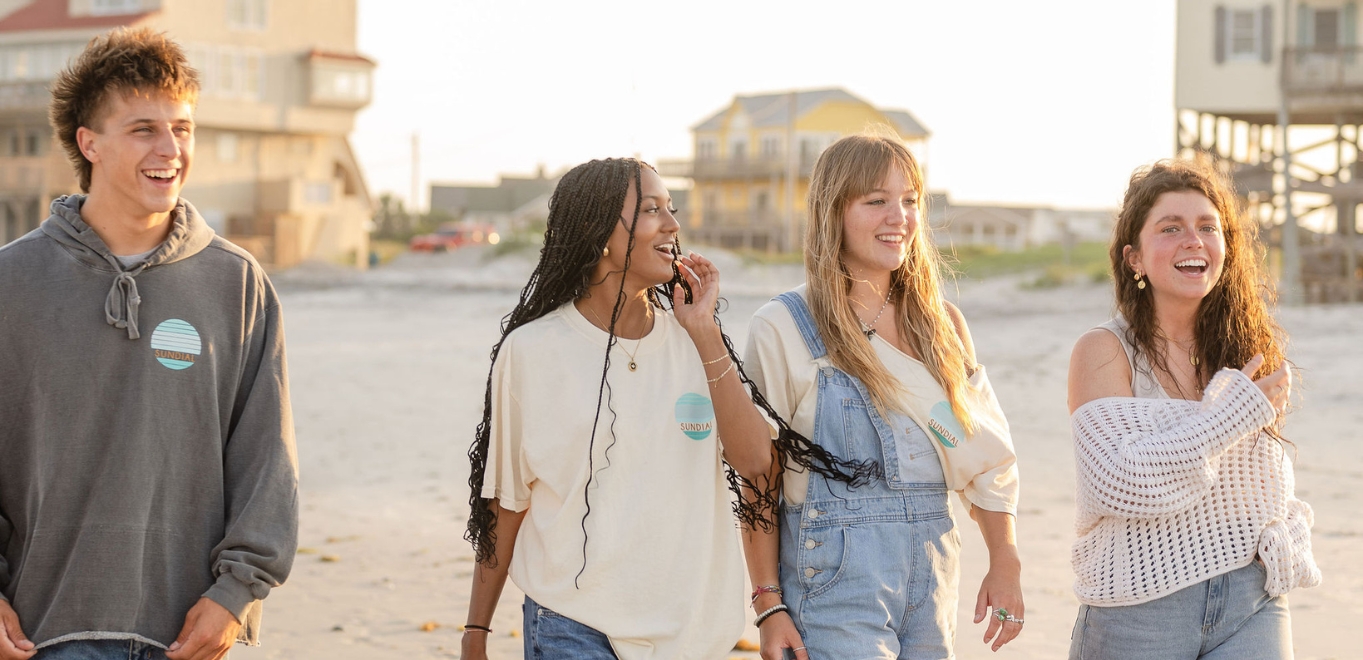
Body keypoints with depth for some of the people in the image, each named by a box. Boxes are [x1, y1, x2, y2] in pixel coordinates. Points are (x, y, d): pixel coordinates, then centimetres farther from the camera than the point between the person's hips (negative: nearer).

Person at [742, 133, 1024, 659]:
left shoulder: (941, 324, 10)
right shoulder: (783, 328, -5)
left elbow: (986, 455, 11)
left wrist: (1005, 566, 4)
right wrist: (768, 604, -8)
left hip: (932, 573, 5)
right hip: (833, 574, -5)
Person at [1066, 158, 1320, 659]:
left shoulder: (1250, 348, 8)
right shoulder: (1103, 351, -6)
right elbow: (1121, 482, -20)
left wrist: (1288, 541, 1)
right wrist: (1238, 411, -15)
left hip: (1251, 603, 3)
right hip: (1140, 612, -3)